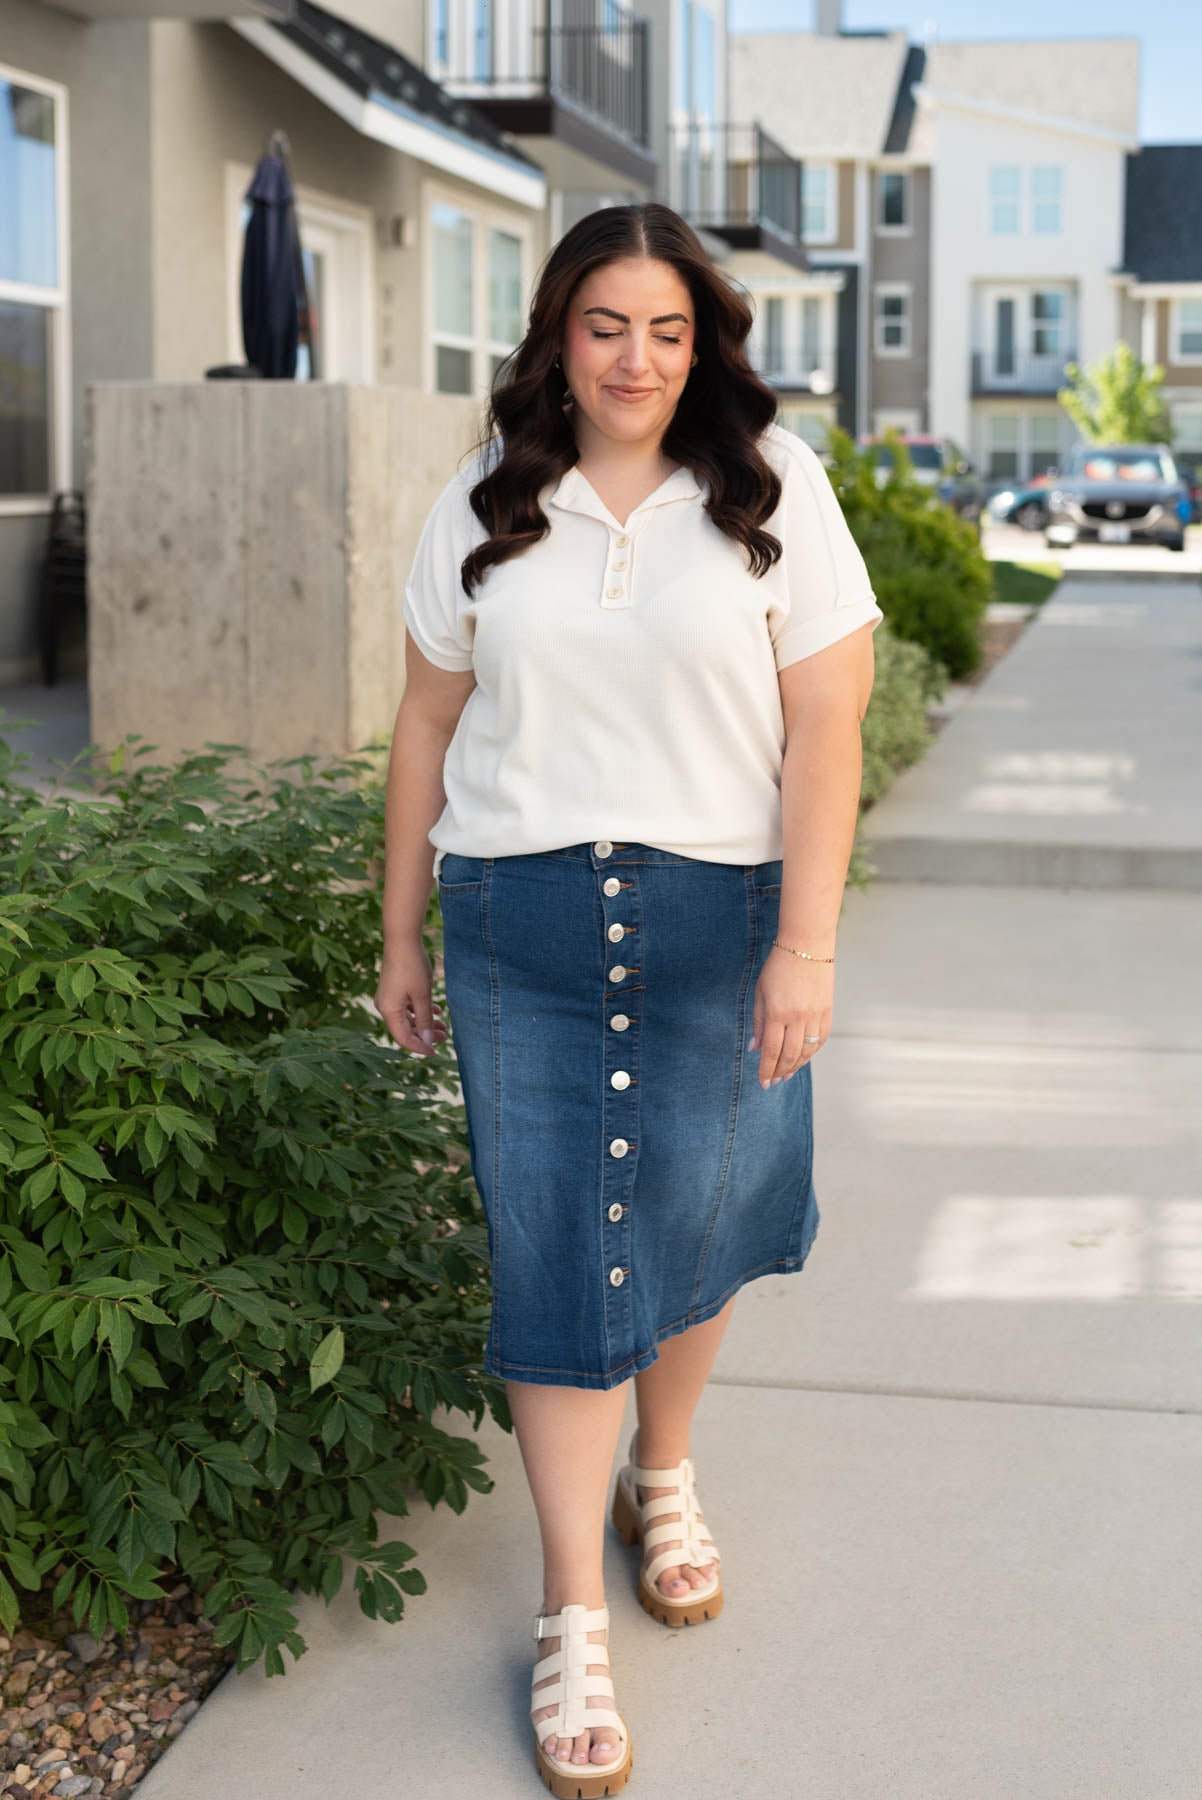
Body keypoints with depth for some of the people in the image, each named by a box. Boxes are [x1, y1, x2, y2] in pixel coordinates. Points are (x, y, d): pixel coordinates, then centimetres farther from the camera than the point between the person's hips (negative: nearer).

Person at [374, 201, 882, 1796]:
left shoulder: (772, 493, -2)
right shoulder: (484, 508, 5)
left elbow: (825, 730, -6)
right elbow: (430, 726, 9)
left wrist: (806, 945, -12)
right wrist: (402, 935, 9)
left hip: (716, 916, -1)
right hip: (519, 920, 1)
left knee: (690, 1224, 11)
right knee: (556, 1253, 1)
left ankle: (664, 1473, 41)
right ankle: (573, 1616, 10)